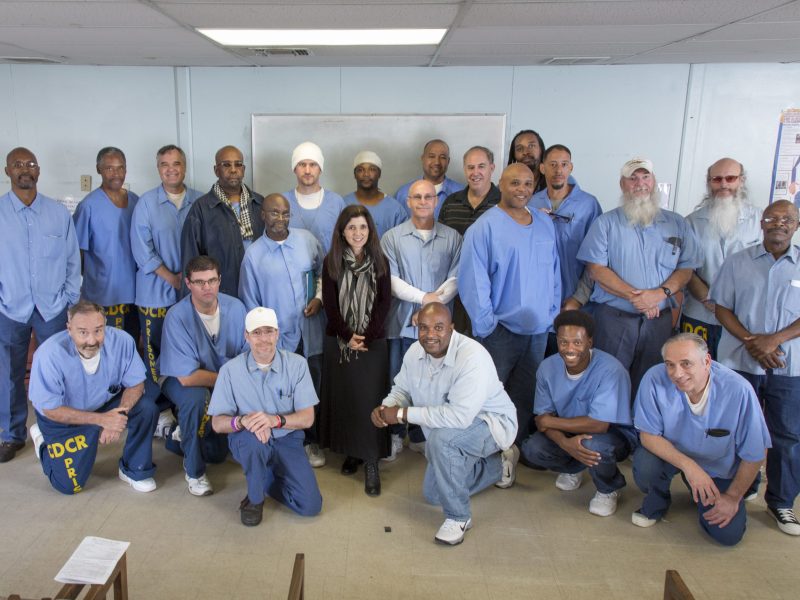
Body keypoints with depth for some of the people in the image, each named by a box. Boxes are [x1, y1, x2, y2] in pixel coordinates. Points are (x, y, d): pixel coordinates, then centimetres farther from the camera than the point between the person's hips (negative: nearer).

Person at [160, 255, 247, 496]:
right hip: (181, 378, -3)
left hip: (227, 382, 4)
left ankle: (181, 435, 25)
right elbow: (187, 377, -29)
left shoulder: (235, 307, -15)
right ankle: (194, 471, -13)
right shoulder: (177, 316, -27)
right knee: (195, 398, -37)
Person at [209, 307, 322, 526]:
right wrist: (242, 421, -32)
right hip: (247, 441, -1)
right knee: (254, 438, -38)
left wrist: (275, 420, -32)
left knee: (311, 506, -13)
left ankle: (267, 478, 17)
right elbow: (217, 423, -9)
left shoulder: (297, 364, -10)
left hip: (286, 440, 1)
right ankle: (255, 499, -8)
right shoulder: (230, 370, -11)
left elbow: (307, 418, -11)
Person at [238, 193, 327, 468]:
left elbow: (324, 271, 12)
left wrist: (319, 297, -5)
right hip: (278, 337, -2)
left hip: (311, 333, 2)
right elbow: (250, 301, 1)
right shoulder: (253, 254, -4)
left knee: (312, 389, 12)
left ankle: (311, 441, 32)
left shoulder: (307, 239, -1)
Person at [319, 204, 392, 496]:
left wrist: (366, 336, -11)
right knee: (342, 396, 5)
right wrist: (347, 336, -11)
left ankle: (371, 461, 3)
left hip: (373, 341, -1)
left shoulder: (379, 261, 2)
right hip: (338, 341, 1)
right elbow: (329, 304, -2)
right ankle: (351, 452, 20)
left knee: (370, 399, -3)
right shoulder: (332, 262, 1)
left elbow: (385, 301, -1)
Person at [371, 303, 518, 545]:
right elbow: (402, 389, 4)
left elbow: (459, 417, -43)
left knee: (441, 438, -37)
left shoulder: (473, 357, -35)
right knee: (433, 494, 17)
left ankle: (458, 517, -16)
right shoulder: (415, 352, -12)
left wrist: (403, 414, -36)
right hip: (452, 433, 8)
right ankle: (498, 463, 34)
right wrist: (384, 408, -20)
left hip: (492, 422, -8)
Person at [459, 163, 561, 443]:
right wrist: (487, 325, -15)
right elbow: (472, 281, -14)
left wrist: (552, 313, 8)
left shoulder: (545, 223, 9)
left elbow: (554, 272, 13)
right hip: (500, 330, -5)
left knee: (526, 397, 17)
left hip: (538, 329, 6)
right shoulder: (484, 227, -11)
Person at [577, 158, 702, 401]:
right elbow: (596, 268, -6)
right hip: (613, 317, -2)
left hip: (659, 319, 2)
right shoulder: (606, 223, 3)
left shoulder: (677, 224, 10)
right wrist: (634, 296, -15)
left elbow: (686, 267, 6)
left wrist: (661, 293, -13)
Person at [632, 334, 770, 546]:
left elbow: (755, 454, -15)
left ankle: (699, 496, 24)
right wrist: (688, 466, -32)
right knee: (645, 463, -32)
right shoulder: (655, 379, -29)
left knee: (729, 534, -10)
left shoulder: (738, 390, -29)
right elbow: (648, 435, -19)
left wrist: (733, 497, -7)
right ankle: (656, 503, 5)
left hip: (718, 468, 0)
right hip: (670, 454, 0)